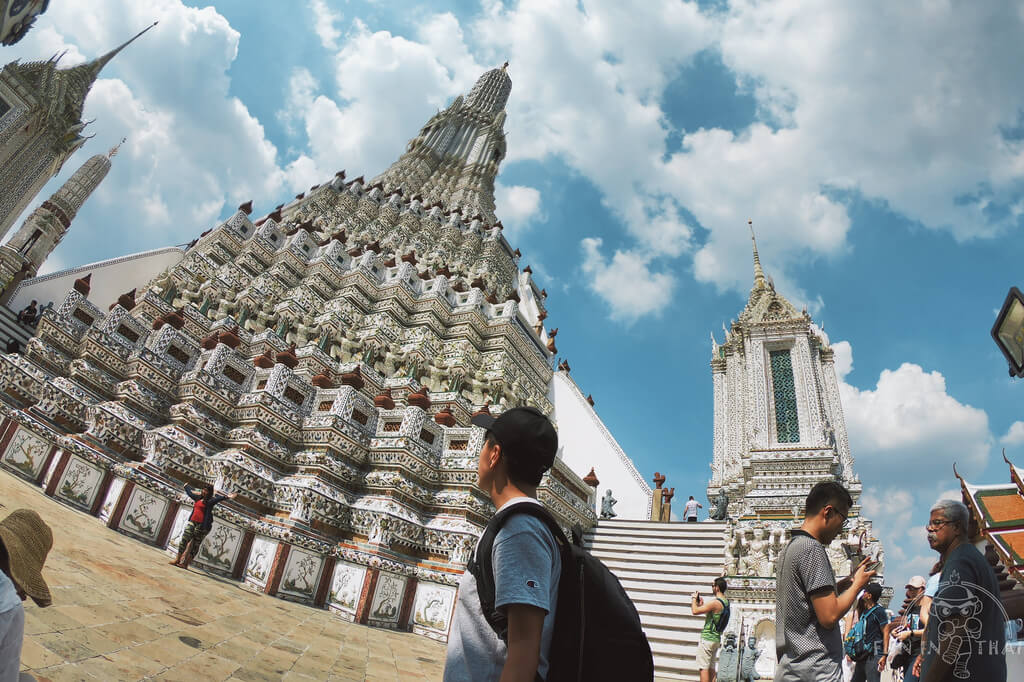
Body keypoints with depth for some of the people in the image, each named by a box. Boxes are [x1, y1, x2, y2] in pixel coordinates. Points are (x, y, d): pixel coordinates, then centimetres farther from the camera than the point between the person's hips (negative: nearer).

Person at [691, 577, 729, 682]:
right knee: (711, 666, 17)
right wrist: (702, 604, 17)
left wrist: (694, 599, -7)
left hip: (707, 638, -9)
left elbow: (695, 611, -23)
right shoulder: (725, 602, 7)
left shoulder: (715, 602, -22)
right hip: (717, 638, 9)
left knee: (703, 667, -6)